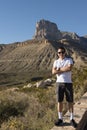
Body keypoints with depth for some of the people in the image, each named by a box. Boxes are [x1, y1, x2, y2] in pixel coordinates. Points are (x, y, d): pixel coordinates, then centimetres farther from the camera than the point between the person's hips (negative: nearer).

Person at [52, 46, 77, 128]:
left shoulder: (69, 60, 0)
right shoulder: (56, 62, 7)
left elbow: (70, 68, -21)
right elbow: (53, 72, -9)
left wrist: (59, 69, -11)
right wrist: (65, 69, -14)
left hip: (68, 83, -2)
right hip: (59, 83, 2)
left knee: (70, 102, 4)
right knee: (59, 101, 6)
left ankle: (72, 119, 16)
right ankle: (60, 119, 18)